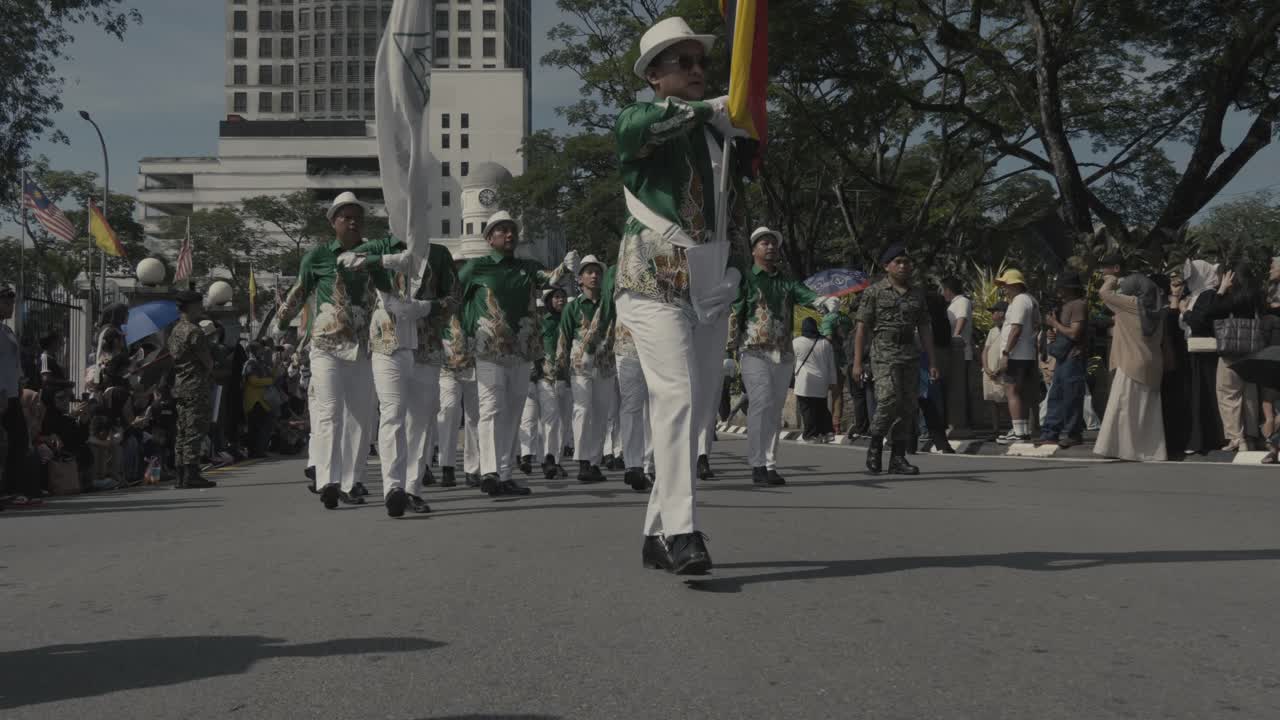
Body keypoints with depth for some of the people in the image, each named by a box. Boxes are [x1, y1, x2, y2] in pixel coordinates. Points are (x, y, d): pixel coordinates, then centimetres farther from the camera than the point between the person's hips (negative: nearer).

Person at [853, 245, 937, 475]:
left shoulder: (917, 294, 15)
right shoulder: (874, 292, 1)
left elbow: (924, 328, 16)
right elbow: (862, 328, -1)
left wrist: (932, 361, 10)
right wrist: (857, 362, -8)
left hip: (911, 356, 5)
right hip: (884, 354, -5)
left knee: (908, 407, 2)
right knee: (889, 400, -19)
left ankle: (898, 458, 9)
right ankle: (875, 447, 1)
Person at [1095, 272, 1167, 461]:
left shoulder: (1132, 303, -10)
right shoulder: (1156, 309, 7)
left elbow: (1103, 292, -6)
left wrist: (1112, 281, 14)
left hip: (1131, 364, -7)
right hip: (1152, 366, 7)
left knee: (1125, 408, -3)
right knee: (1148, 410, 10)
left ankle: (1125, 448, -4)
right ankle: (1153, 450, 11)